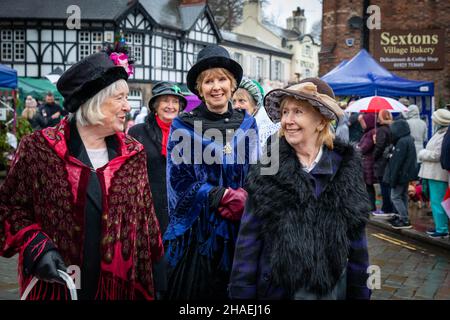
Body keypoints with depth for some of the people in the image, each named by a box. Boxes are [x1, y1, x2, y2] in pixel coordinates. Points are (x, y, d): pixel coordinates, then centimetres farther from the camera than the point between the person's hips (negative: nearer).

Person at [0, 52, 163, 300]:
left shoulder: (133, 154, 5)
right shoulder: (39, 148, -5)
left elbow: (144, 217, 10)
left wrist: (155, 265, 7)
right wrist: (37, 248, -14)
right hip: (54, 286, -3)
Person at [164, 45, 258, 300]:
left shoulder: (247, 123, 6)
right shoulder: (183, 125, -4)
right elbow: (179, 180, -8)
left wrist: (244, 196, -13)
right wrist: (224, 196, -17)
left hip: (237, 228, 3)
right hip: (195, 229, -3)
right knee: (193, 292, 5)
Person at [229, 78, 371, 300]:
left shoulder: (346, 168, -3)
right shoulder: (267, 171, -6)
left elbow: (356, 239, 2)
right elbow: (249, 241, -5)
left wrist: (360, 292, 3)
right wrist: (242, 293, -7)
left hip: (333, 288, 1)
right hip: (277, 288, -1)